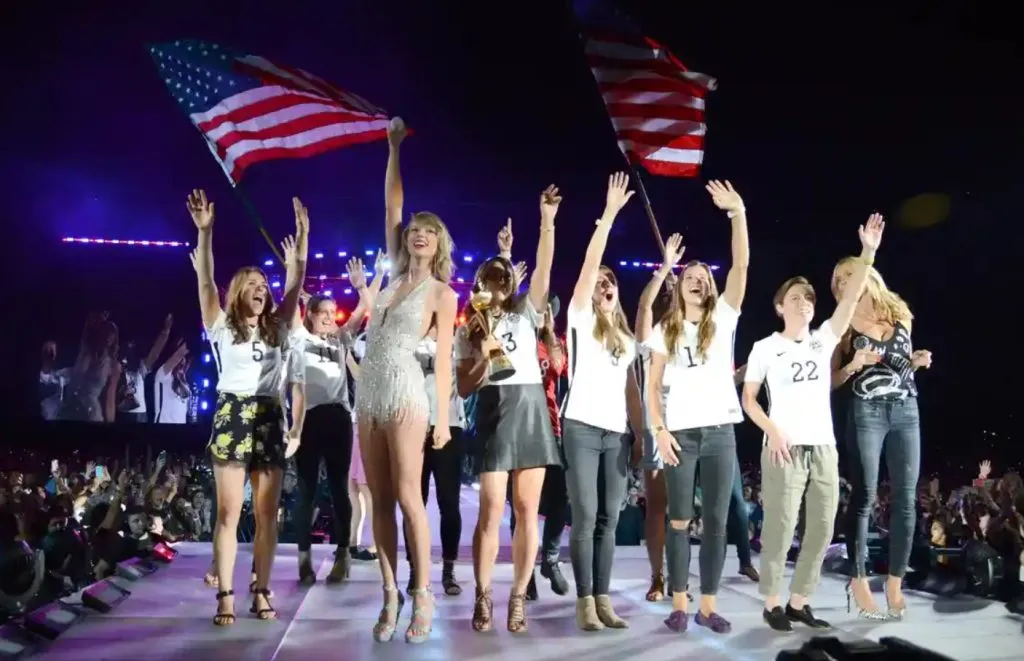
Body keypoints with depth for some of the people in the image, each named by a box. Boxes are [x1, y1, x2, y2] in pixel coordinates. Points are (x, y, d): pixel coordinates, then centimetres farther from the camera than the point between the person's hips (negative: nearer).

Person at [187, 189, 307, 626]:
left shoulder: (277, 328, 16)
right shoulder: (222, 328, 8)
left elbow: (296, 282, 9)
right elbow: (206, 282, -4)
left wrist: (302, 234, 3)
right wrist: (204, 232, -14)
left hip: (270, 419, 3)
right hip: (232, 415, -3)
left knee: (267, 514, 3)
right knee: (229, 513, -4)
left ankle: (261, 592, 9)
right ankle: (225, 596, 0)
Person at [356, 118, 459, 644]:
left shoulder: (441, 293, 1)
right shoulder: (396, 274, 13)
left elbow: (444, 358, -1)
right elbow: (391, 209, 16)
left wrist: (444, 416, -4)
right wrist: (395, 148, 18)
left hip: (404, 393, -6)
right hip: (369, 394, 6)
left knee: (408, 497, -6)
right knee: (380, 500, 6)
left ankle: (422, 596, 4)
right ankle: (390, 595, 12)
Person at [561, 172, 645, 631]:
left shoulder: (625, 338, 20)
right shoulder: (580, 319, 4)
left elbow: (631, 389, 18)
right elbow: (589, 263, -6)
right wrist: (609, 213, -7)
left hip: (617, 433, 5)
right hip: (582, 427, -5)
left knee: (608, 519, 5)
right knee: (585, 517, -6)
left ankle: (603, 599, 11)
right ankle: (585, 602, 0)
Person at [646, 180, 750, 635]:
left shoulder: (723, 319, 7)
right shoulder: (666, 330, 8)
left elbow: (741, 265, -5)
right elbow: (653, 386, 6)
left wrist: (738, 213, -13)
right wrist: (660, 430, -6)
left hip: (720, 432, 1)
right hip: (682, 433, 0)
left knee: (716, 522, 2)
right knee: (680, 521, 2)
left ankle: (708, 605, 10)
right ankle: (679, 604, 9)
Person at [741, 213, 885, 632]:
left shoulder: (823, 340, 11)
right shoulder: (765, 347, 2)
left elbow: (851, 298, -1)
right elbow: (748, 398, 2)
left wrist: (867, 252, -10)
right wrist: (772, 431, -13)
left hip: (824, 446, 5)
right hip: (785, 446, -4)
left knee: (821, 529, 6)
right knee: (780, 527, -4)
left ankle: (798, 602, 18)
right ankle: (772, 603, 9)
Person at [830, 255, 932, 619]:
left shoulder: (900, 315, 10)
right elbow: (832, 380, 2)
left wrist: (916, 361, 1)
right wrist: (852, 365, -16)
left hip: (906, 411, 4)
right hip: (866, 412, -3)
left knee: (906, 500, 2)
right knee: (864, 497, -3)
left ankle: (895, 583, 10)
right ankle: (859, 580, 5)